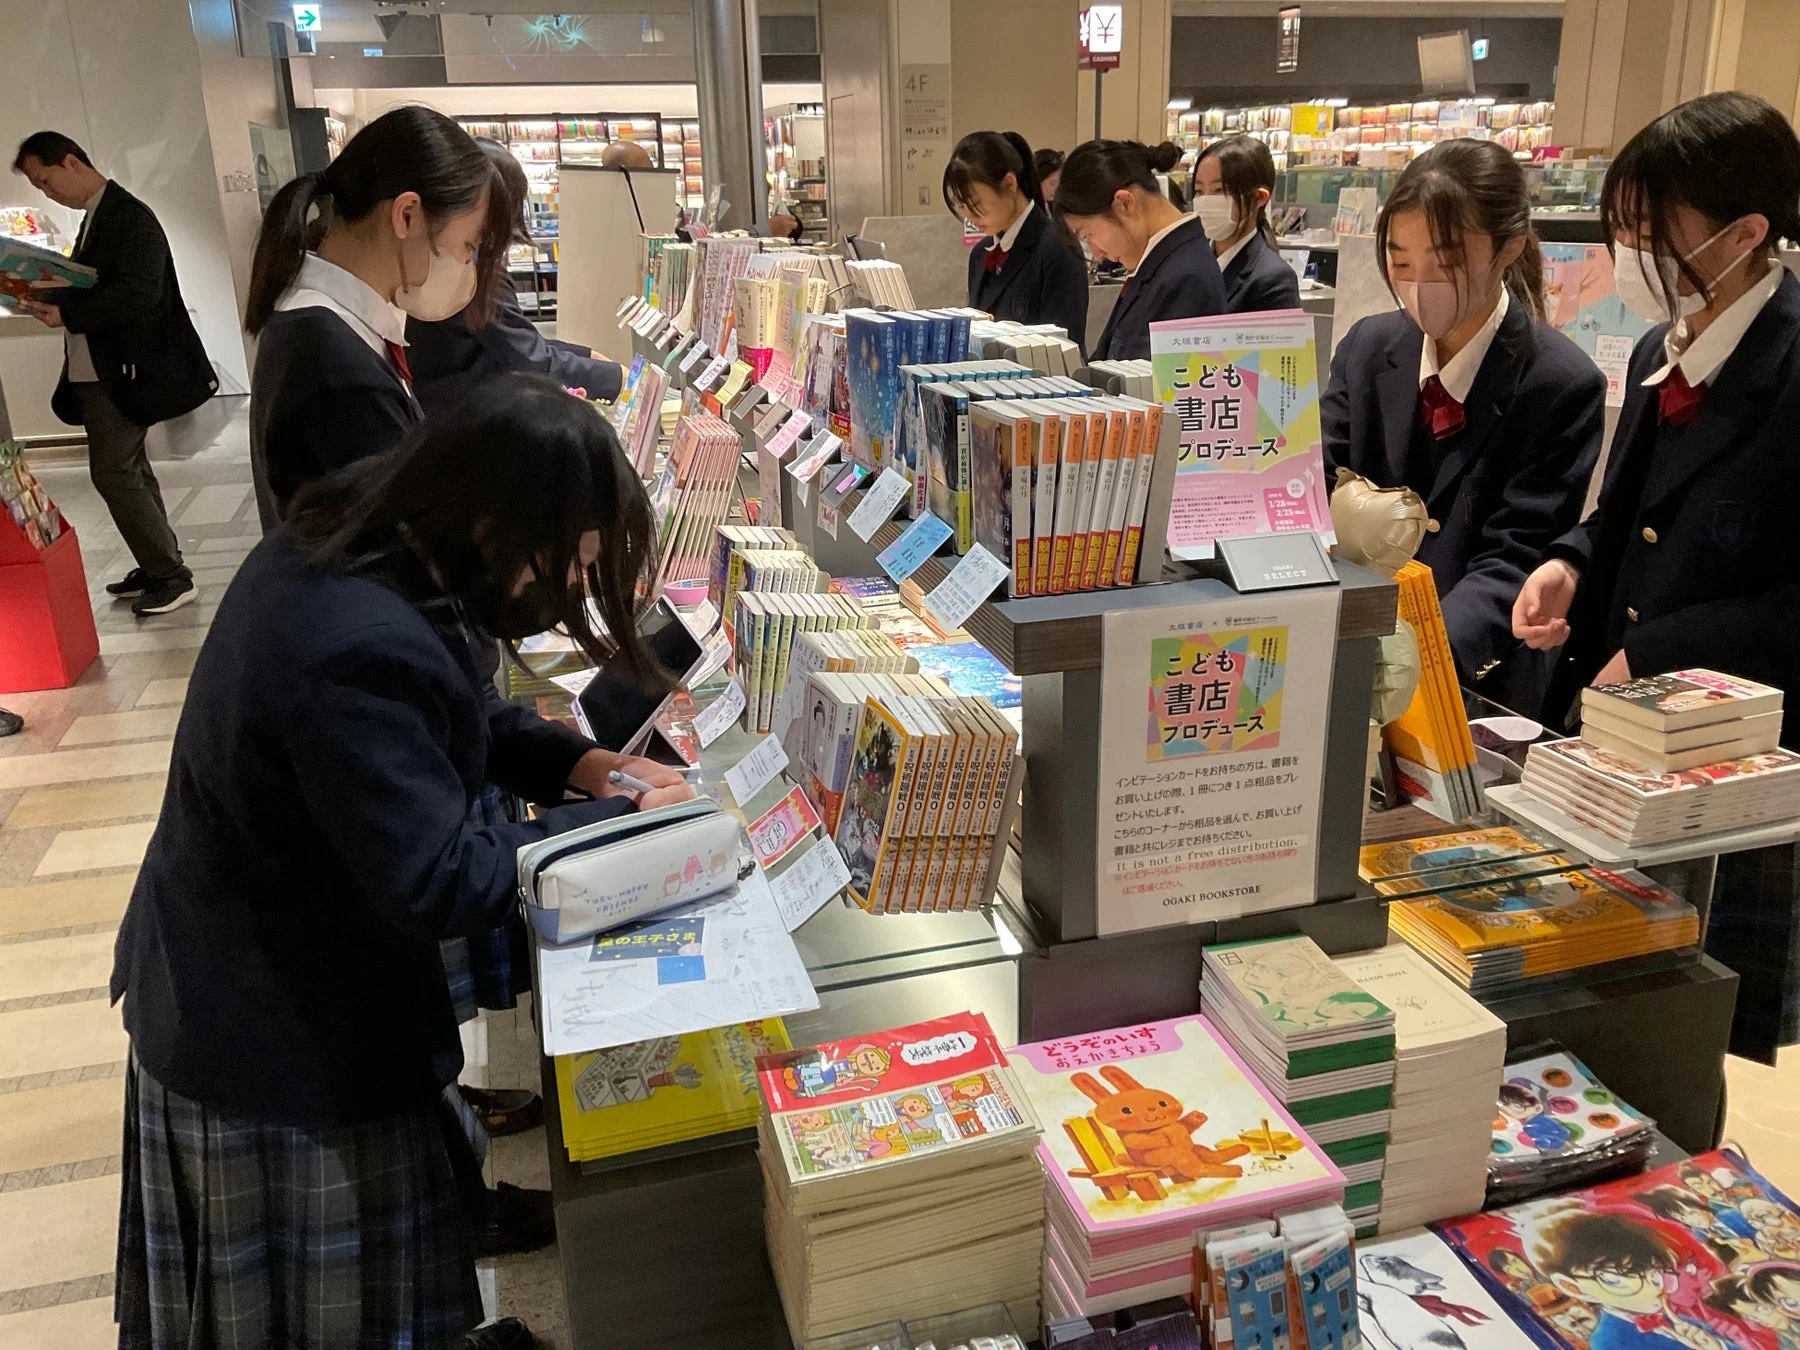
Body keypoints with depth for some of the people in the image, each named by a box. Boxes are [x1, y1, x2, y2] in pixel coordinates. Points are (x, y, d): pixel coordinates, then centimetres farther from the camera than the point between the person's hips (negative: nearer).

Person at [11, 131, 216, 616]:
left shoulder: (129, 216, -14)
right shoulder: (95, 217, 15)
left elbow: (139, 294, -24)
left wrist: (65, 313, -21)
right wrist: (48, 299, 1)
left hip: (122, 373, -10)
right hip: (97, 372, 10)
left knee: (113, 473, -9)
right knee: (130, 471, 13)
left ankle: (172, 576, -2)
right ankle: (158, 567, 22)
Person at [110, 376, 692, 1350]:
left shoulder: (342, 539, -5)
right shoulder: (360, 651, -36)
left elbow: (447, 710, 9)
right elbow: (440, 880, -30)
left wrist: (574, 761, -5)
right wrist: (618, 823, -20)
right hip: (280, 1042, -9)